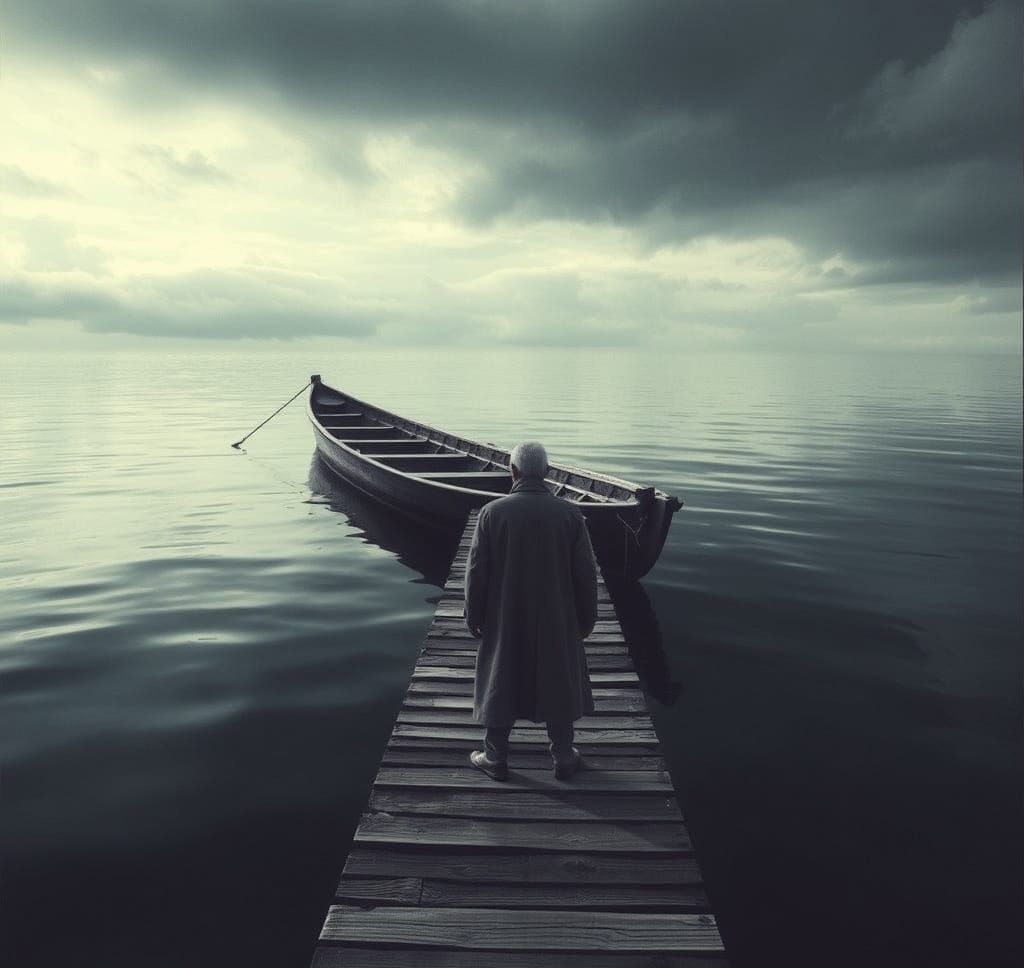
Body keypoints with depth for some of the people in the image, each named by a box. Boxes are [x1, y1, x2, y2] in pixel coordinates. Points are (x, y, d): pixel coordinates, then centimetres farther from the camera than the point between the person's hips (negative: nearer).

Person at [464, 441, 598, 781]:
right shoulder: (570, 514, -11)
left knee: (500, 685, 16)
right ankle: (564, 758, 31)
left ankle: (495, 758, 30)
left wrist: (473, 616, 6)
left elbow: (476, 571, -8)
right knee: (559, 685, 18)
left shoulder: (492, 512, -14)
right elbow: (586, 574, -5)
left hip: (504, 622, 0)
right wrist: (586, 619, 8)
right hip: (557, 624, 1)